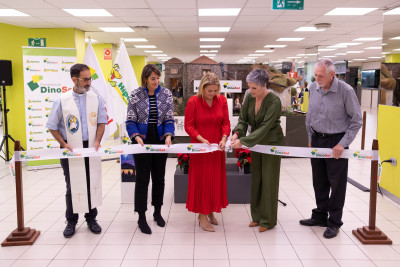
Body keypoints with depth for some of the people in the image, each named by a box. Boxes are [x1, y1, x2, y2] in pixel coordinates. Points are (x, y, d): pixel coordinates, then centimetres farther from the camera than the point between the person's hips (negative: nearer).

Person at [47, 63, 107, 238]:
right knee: (72, 186, 8)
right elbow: (52, 127, 0)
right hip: (71, 149, -2)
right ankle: (71, 221, 23)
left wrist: (97, 140, -8)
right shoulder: (62, 101, -6)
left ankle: (91, 219, 25)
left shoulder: (95, 99, 1)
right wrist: (64, 145, -10)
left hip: (90, 148, 2)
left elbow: (102, 121, 6)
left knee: (92, 184, 9)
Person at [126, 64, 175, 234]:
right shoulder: (135, 94, -5)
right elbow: (130, 120, -4)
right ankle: (141, 217, 12)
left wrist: (168, 135, -16)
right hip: (142, 141, -2)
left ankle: (157, 212, 31)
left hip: (160, 141, 3)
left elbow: (169, 119, 1)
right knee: (142, 179, 0)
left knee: (159, 177, 12)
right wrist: (136, 136, -19)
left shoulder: (166, 94, 1)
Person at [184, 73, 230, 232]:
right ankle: (202, 216, 11)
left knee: (216, 179, 11)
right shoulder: (193, 102, -10)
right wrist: (201, 139, -21)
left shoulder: (222, 100, 0)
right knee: (201, 179, 1)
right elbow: (188, 126, -9)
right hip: (199, 147, -4)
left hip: (217, 147, 4)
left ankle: (211, 211, 28)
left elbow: (226, 122, 2)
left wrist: (224, 138, -15)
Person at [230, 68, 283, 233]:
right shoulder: (249, 98, -5)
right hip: (256, 142, 6)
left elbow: (265, 127, -29)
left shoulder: (274, 102, -23)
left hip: (272, 143, -6)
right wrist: (237, 133, -22)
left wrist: (243, 141, -34)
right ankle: (257, 216, 25)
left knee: (269, 180, 0)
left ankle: (268, 220, 13)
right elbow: (243, 119, -1)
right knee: (256, 179, 11)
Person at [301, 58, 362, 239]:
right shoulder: (313, 88, 0)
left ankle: (334, 222, 18)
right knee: (319, 181, 15)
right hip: (317, 139, 5)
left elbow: (357, 121, -10)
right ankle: (320, 216, 32)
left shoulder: (346, 91, -16)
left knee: (337, 183, 4)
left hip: (336, 142, -5)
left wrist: (343, 144, -13)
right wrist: (310, 138, 14)